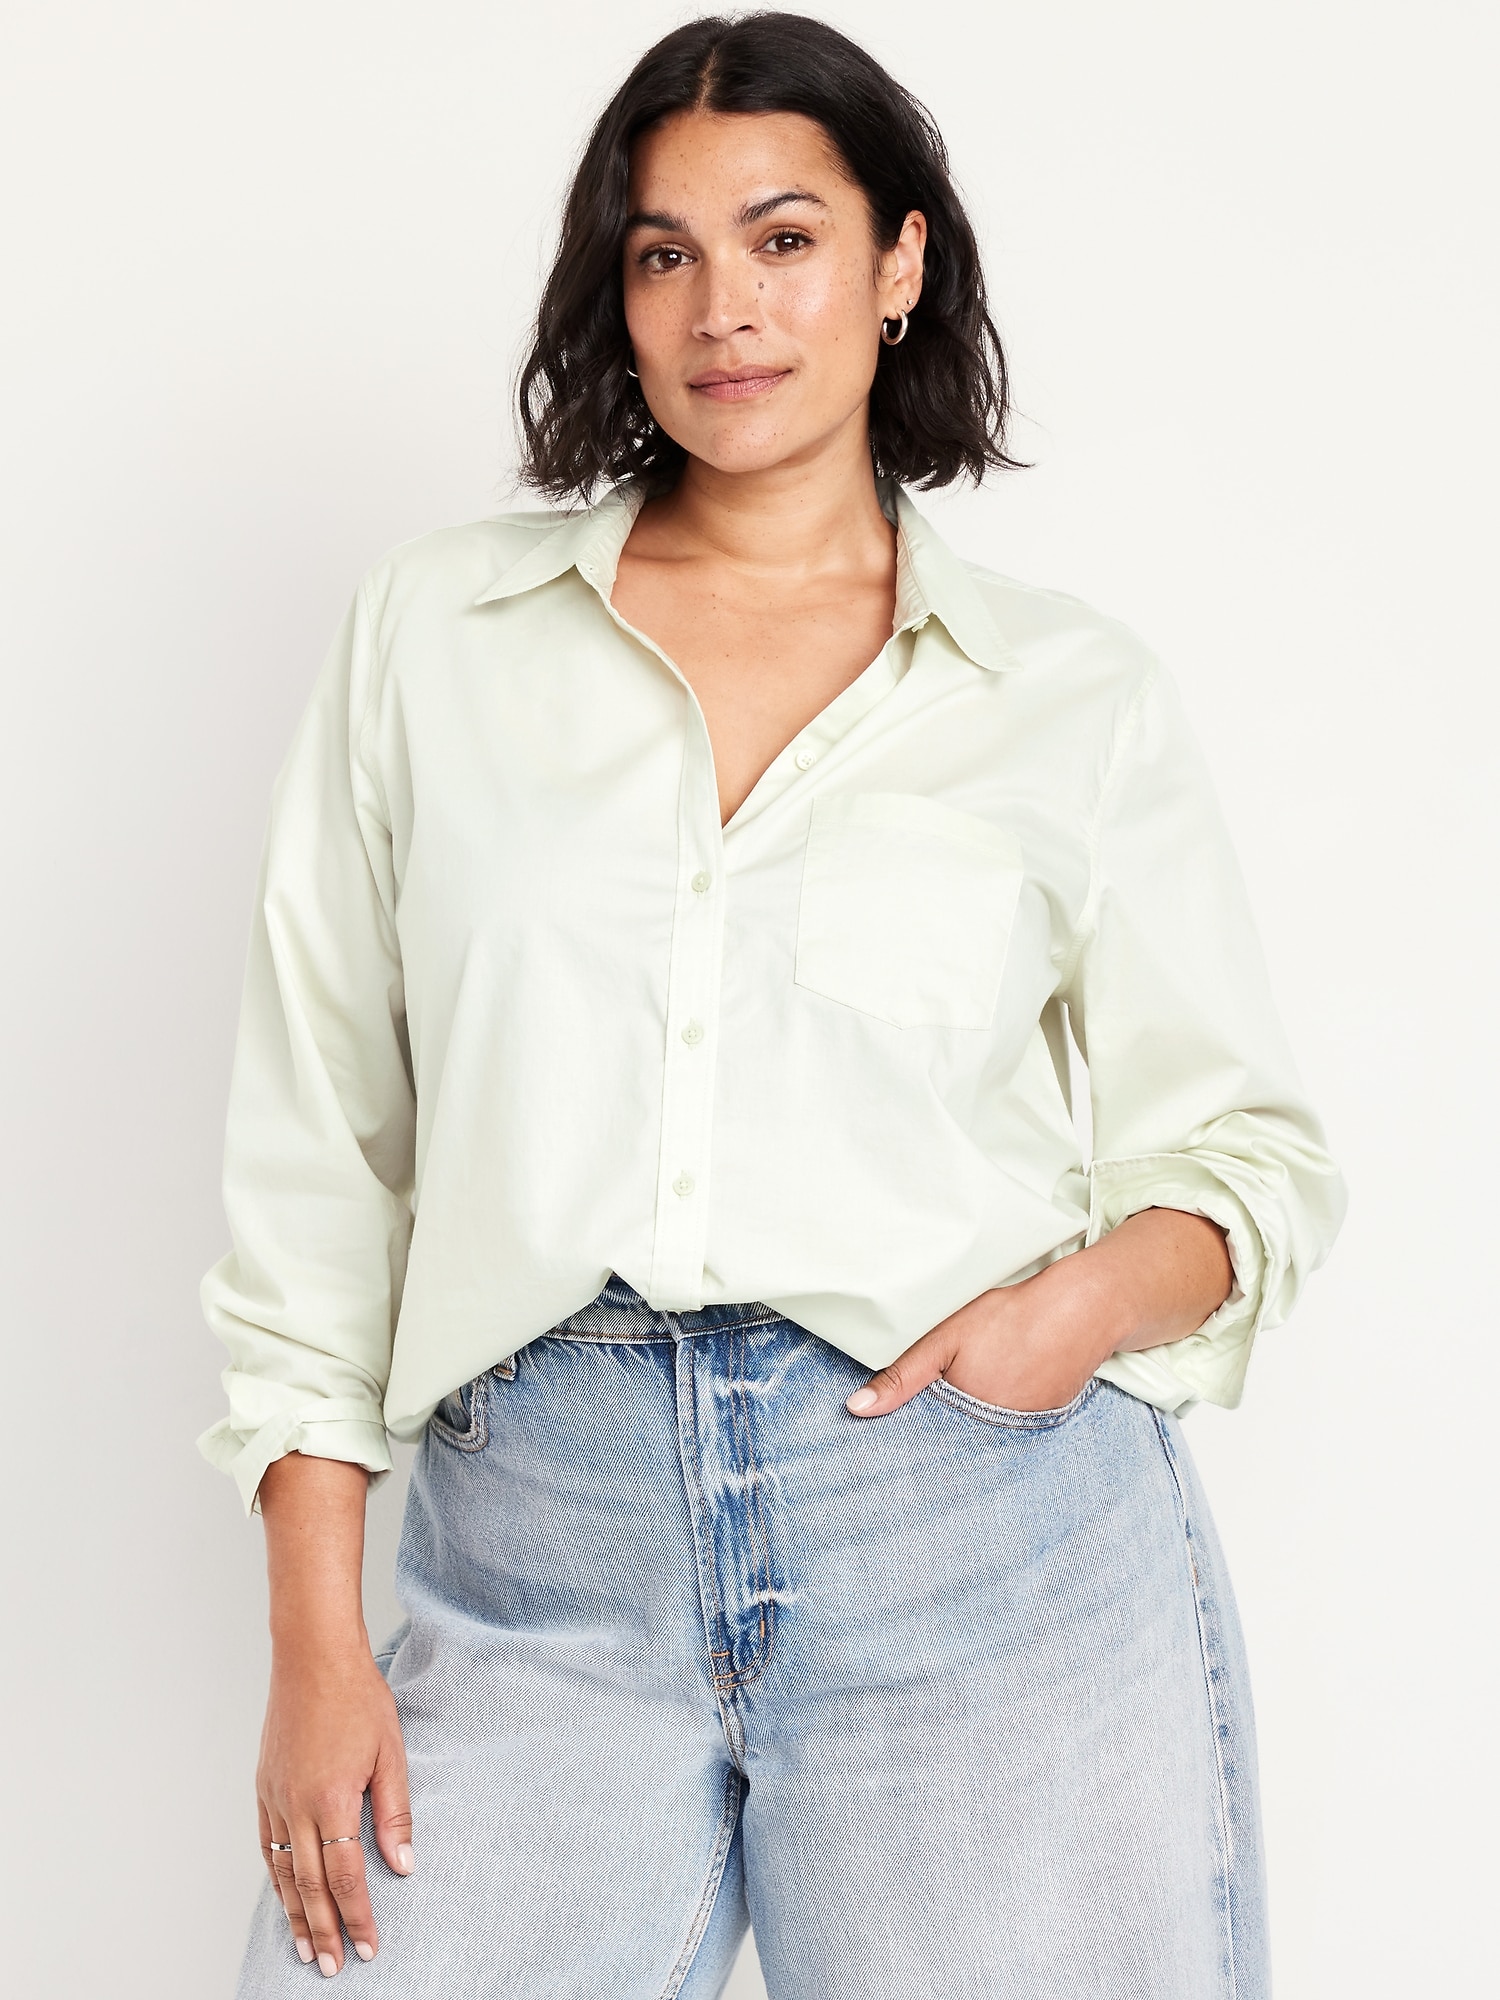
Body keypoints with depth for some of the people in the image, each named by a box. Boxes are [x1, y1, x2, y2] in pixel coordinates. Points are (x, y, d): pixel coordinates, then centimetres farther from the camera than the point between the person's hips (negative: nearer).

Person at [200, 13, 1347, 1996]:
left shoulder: (1076, 695, 5)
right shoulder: (436, 627, 7)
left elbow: (1248, 1143, 10)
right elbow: (315, 1140, 5)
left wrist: (1097, 1298, -12)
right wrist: (315, 1642, 0)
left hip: (992, 1548, 0)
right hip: (538, 1566, 1)